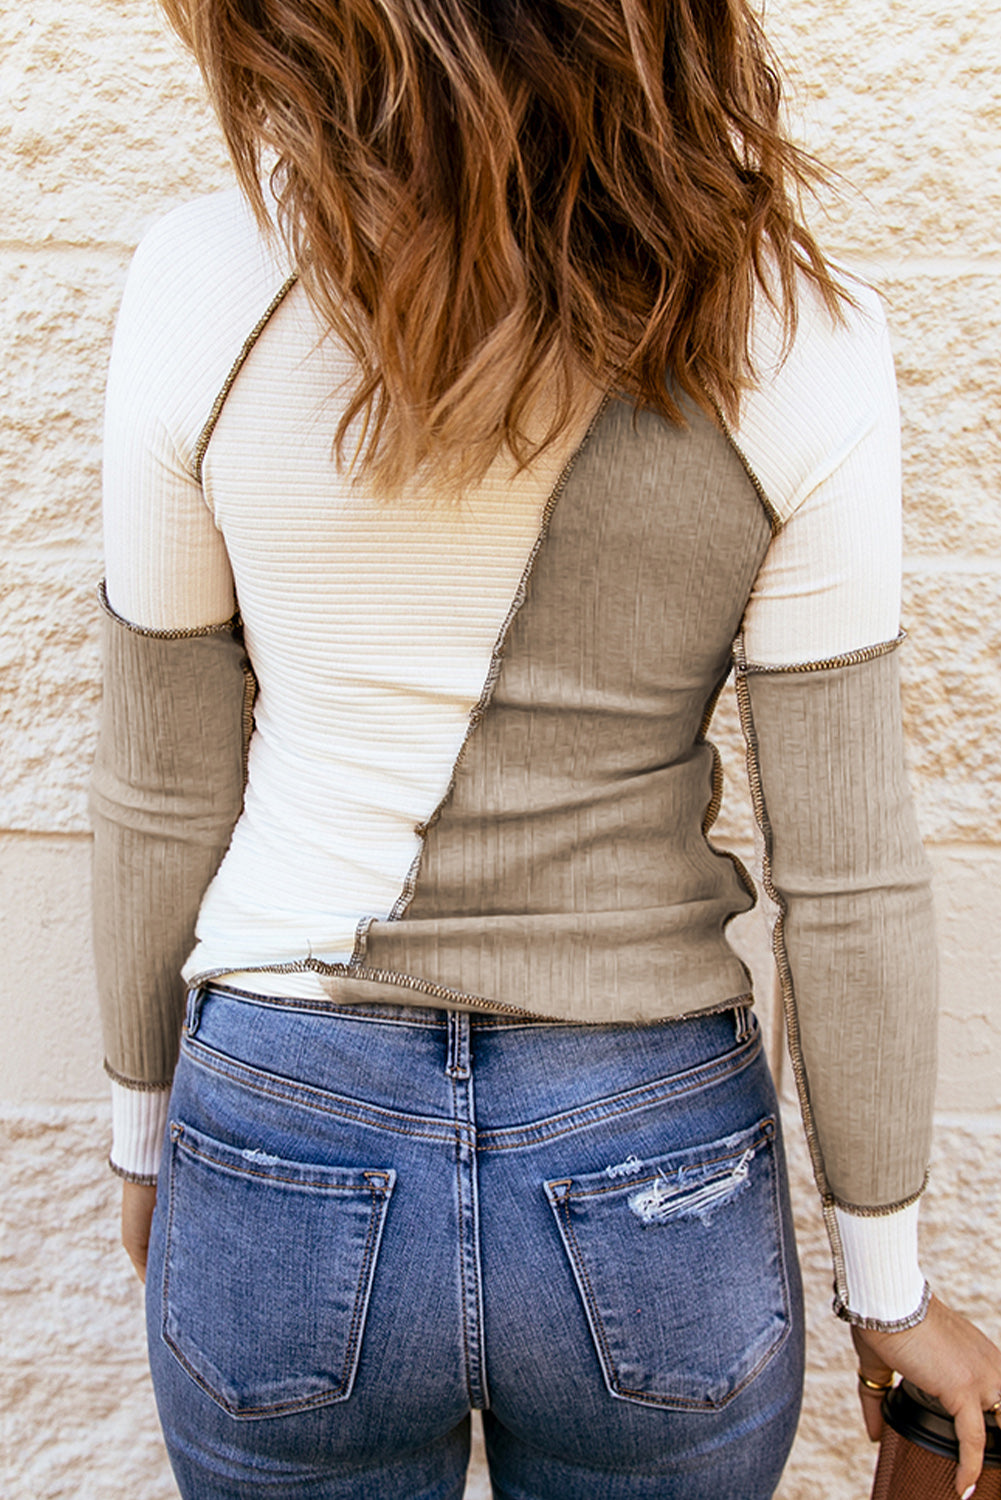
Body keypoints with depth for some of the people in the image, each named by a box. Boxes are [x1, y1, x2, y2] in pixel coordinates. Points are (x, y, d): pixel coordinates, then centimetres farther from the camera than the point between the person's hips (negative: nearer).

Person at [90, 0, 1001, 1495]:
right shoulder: (796, 345, -16)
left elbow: (161, 800, -5)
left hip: (282, 1161, 1)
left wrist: (147, 1121, 13)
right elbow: (847, 878, -11)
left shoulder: (201, 289, -15)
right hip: (654, 1178, 0)